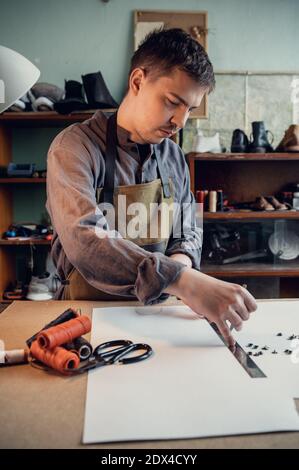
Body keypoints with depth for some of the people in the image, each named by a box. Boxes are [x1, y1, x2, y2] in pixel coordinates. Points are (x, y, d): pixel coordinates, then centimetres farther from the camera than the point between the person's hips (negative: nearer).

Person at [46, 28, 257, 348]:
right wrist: (184, 281, -37)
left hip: (159, 311, 5)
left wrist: (182, 259, -10)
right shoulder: (75, 146, -13)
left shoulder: (173, 155, 6)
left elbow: (188, 231, 14)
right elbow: (84, 239, -29)